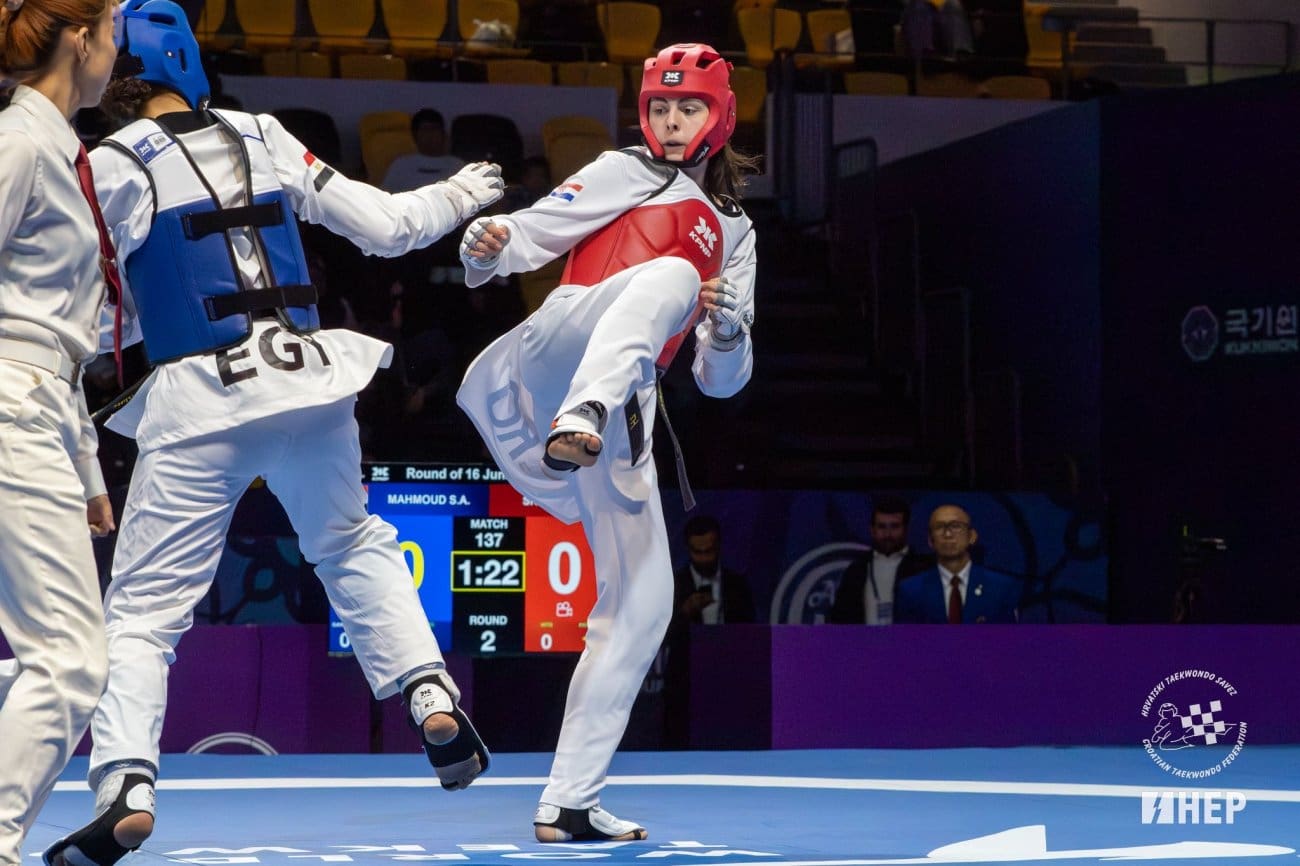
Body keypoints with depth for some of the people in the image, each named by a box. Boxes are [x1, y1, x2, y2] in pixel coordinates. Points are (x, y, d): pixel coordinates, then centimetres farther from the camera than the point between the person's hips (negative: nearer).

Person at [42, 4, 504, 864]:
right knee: (353, 545, 28)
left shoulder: (113, 167, -3)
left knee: (143, 610, 2)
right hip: (311, 383, 4)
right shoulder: (264, 140, 8)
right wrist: (458, 197, 32)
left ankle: (127, 789, -13)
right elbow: (383, 226, 14)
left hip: (199, 405, -4)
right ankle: (432, 696, 14)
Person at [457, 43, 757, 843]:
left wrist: (730, 327, 1)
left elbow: (722, 379, 24)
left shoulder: (734, 233, 28)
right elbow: (536, 232, 2)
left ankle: (569, 801, 7)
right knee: (669, 274, -33)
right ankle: (576, 425, -61)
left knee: (643, 598, 3)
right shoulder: (630, 173, 15)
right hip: (554, 350, -6)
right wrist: (490, 249, -22)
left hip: (618, 409, 6)